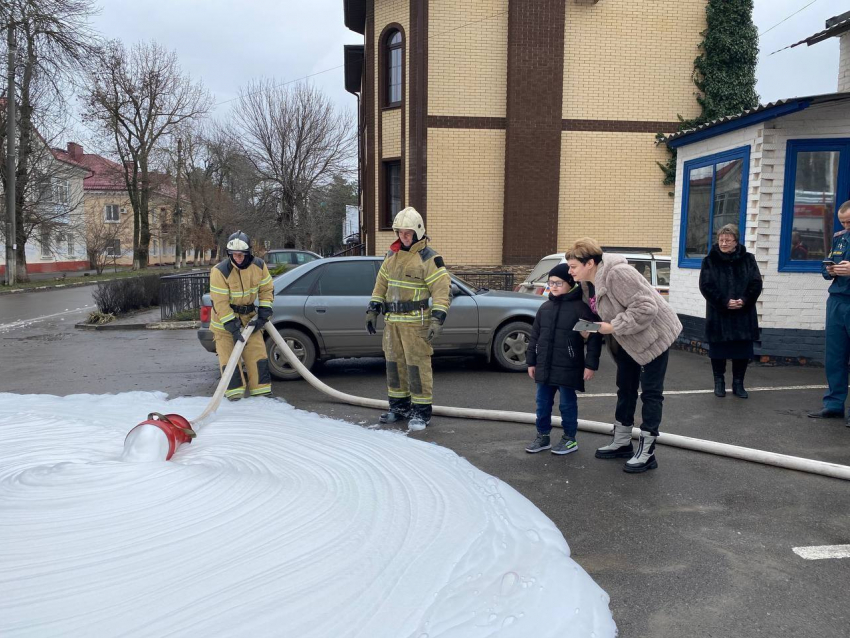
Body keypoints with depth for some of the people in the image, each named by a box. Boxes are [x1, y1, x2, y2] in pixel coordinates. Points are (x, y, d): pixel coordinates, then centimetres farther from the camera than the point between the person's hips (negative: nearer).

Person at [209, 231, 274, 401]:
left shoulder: (259, 266, -11)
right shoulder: (219, 271, -25)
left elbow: (266, 290, 0)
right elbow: (220, 303, -24)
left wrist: (263, 315, -8)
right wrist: (233, 328, -25)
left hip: (248, 315, 4)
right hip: (224, 317, -4)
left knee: (257, 350, 1)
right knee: (229, 353, -6)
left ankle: (261, 387, 9)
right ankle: (234, 390, 3)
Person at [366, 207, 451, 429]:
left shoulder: (429, 258, -9)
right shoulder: (392, 255, 13)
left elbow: (443, 290, -14)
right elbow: (381, 285, 19)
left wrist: (437, 319, -22)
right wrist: (372, 311, 13)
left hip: (415, 322, -7)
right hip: (392, 321, 7)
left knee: (418, 365, -4)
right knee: (394, 363, 12)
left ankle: (422, 411, 5)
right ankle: (399, 406, 25)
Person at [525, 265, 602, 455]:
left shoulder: (580, 307, -10)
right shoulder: (545, 308, 8)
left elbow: (594, 337, -10)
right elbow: (534, 336, 13)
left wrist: (590, 364, -12)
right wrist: (531, 361, 12)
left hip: (567, 368, -5)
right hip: (544, 367, 6)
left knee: (567, 404, 7)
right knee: (543, 403, 12)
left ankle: (569, 438, 22)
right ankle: (543, 436, 26)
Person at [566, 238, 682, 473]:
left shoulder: (617, 274, -31)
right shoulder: (592, 282, -2)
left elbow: (646, 308, -33)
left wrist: (613, 327, -30)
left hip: (653, 335, -10)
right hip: (627, 341, 10)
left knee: (650, 392, -1)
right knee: (625, 389, 17)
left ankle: (646, 452, 6)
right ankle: (622, 442, 30)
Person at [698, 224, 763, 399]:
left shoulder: (747, 259, 5)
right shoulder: (710, 260, 0)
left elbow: (756, 283, 1)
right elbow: (706, 286, -7)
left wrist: (744, 300, -15)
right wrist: (724, 302, -17)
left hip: (743, 314, 2)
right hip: (718, 314, -1)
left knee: (742, 350, 5)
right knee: (719, 349, 6)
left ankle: (738, 383, 18)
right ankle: (719, 382, 20)